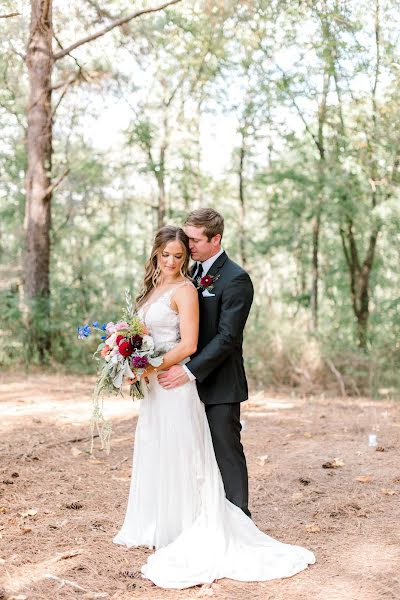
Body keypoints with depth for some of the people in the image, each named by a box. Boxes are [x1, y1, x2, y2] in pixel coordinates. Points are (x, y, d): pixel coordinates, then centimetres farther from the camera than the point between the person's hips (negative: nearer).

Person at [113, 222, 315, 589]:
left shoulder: (184, 289, -9)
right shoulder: (154, 289, 14)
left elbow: (188, 345, -16)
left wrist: (151, 367, -19)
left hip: (174, 385, -8)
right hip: (154, 385, 8)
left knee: (176, 458, -2)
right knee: (153, 457, 14)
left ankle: (184, 534, 9)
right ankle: (158, 529, 26)